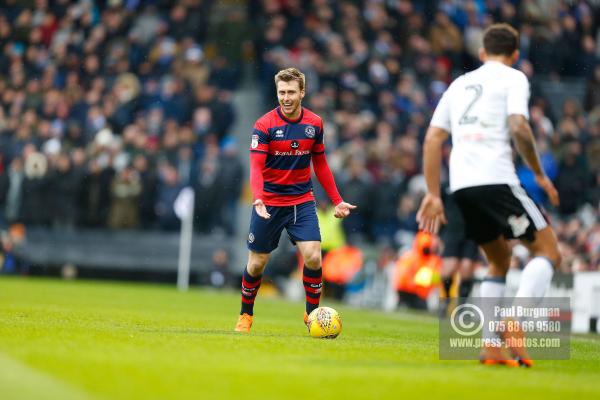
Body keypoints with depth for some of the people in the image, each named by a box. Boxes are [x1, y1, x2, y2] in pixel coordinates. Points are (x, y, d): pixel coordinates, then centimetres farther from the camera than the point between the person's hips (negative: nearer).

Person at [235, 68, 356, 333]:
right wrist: (258, 198, -35)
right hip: (269, 203, -2)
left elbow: (320, 165, 11)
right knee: (257, 263, 5)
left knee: (313, 257, -14)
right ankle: (245, 315, 27)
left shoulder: (314, 124, 0)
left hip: (302, 201, 2)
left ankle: (312, 313, 6)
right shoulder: (264, 125, -12)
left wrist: (337, 201, 7)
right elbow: (256, 167, -18)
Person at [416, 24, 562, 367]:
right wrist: (540, 174, 0)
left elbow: (433, 139, 18)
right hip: (496, 180, -7)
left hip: (462, 185, 7)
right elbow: (519, 127, -11)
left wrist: (433, 194, 18)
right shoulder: (513, 78, 6)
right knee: (548, 252, 1)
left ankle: (492, 346, 9)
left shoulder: (460, 84, 24)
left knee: (500, 261, 21)